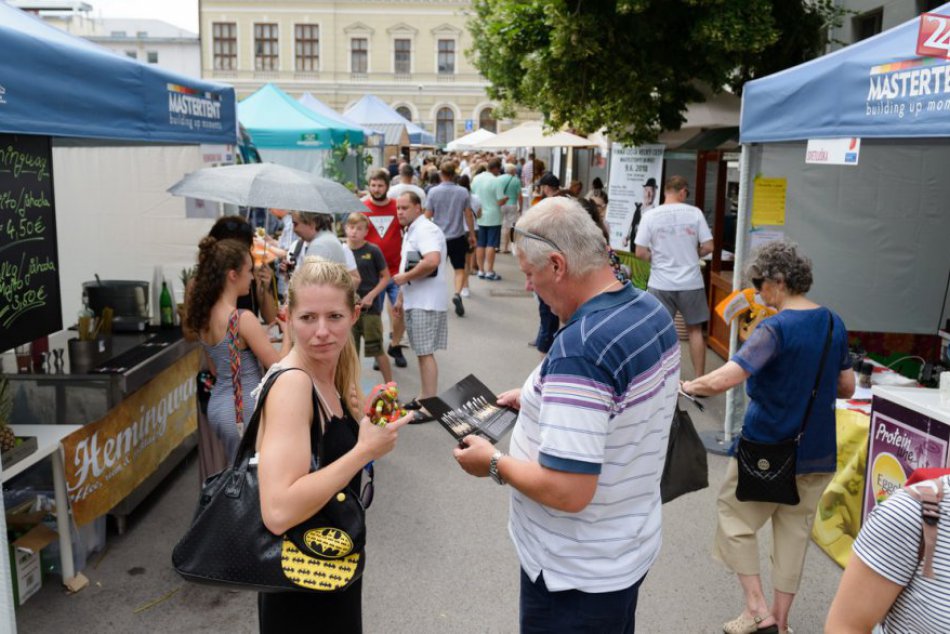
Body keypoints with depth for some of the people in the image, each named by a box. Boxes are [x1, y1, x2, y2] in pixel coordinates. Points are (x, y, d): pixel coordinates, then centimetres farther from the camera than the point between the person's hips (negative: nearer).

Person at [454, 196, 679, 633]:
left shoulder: (579, 348, -32)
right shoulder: (653, 312, -3)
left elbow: (567, 492, -32)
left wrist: (493, 463, -17)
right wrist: (540, 400, 9)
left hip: (579, 573, -8)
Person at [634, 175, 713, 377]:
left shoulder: (651, 216, -6)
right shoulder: (695, 213, -4)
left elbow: (640, 252, -7)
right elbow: (708, 247, -4)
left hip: (661, 283, 0)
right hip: (691, 282, 1)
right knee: (695, 330, 12)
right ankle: (700, 381, 18)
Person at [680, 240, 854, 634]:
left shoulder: (776, 328, -20)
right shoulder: (834, 323, 2)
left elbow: (722, 380, -31)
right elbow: (847, 387, 12)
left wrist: (687, 387, -14)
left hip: (767, 447, -6)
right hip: (817, 451, 7)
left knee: (735, 516, 13)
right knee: (794, 529, 16)